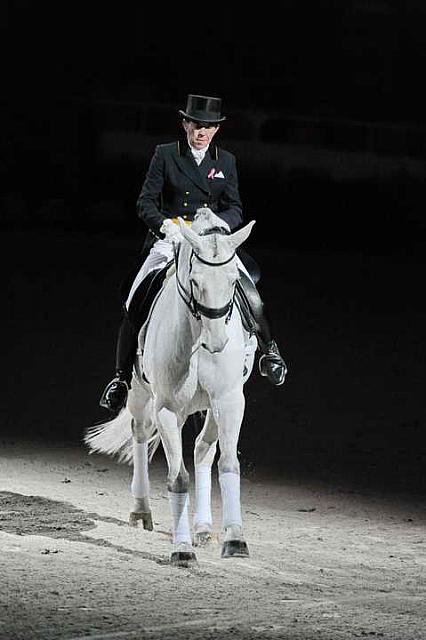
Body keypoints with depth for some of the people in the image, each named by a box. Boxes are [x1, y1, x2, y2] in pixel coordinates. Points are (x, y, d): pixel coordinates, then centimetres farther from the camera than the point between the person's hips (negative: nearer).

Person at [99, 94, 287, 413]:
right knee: (136, 305, -16)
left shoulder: (226, 161, 8)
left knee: (249, 296, -18)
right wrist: (164, 223, -21)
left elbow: (235, 209, 7)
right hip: (169, 239, -1)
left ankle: (269, 349, 8)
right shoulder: (165, 155, 2)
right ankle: (123, 377, -2)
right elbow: (146, 202, -1)